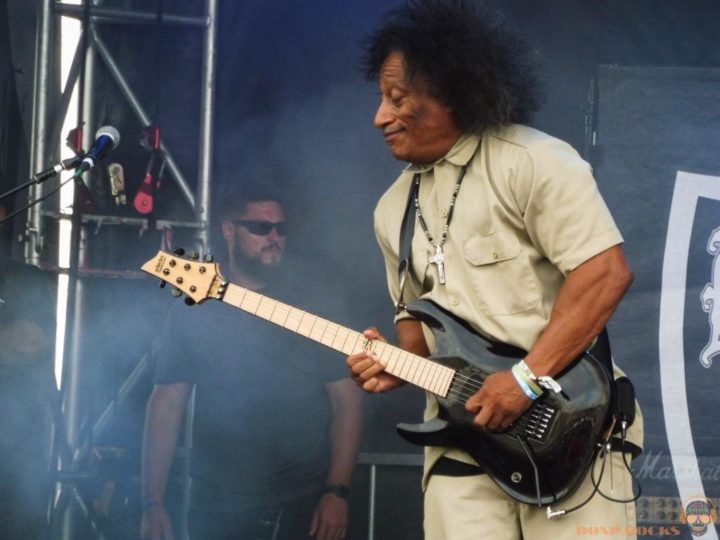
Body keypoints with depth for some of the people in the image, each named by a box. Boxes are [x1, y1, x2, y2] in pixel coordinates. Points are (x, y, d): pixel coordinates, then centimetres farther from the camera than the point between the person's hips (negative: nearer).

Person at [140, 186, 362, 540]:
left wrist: (338, 491, -9)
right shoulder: (195, 313, 6)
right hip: (218, 511, 1)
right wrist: (153, 504, -3)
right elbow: (167, 405, 4)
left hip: (305, 509, -1)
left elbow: (346, 402, 1)